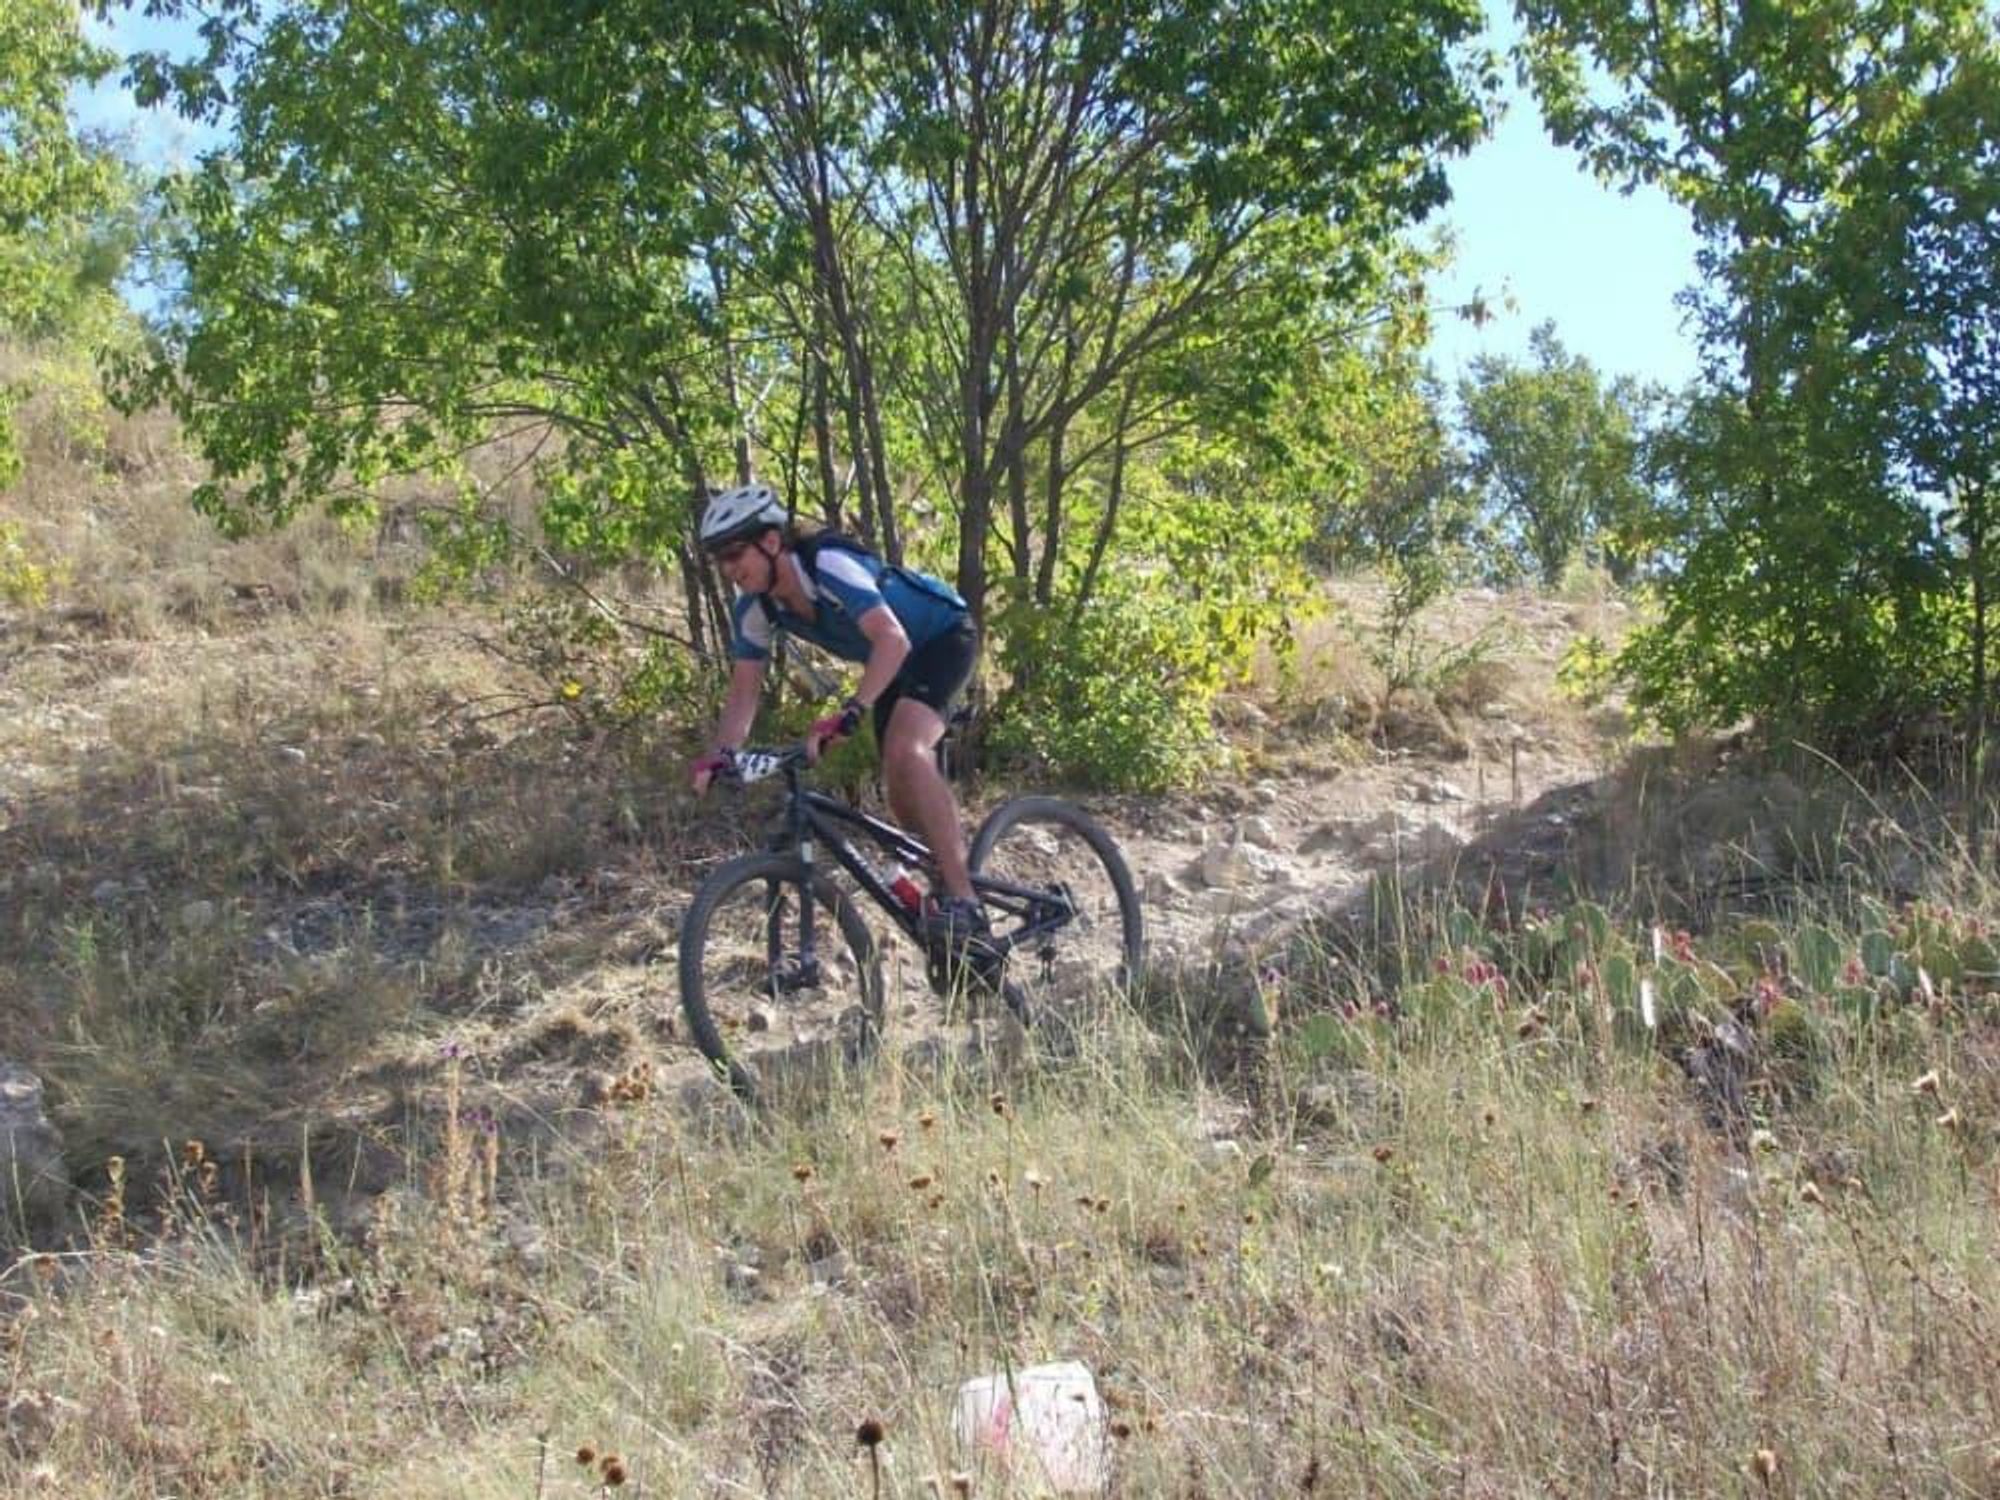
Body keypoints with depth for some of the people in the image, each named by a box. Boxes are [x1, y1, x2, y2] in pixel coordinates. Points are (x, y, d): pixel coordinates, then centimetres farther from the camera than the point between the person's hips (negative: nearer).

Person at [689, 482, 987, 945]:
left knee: (906, 749, -30)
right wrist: (719, 756, -23)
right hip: (895, 661, 8)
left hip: (944, 635, -8)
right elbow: (744, 691, -7)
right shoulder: (756, 608, -11)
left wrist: (848, 715, -54)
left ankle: (963, 901, -29)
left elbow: (893, 640, -44)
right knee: (902, 796, 3)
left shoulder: (828, 565, -33)